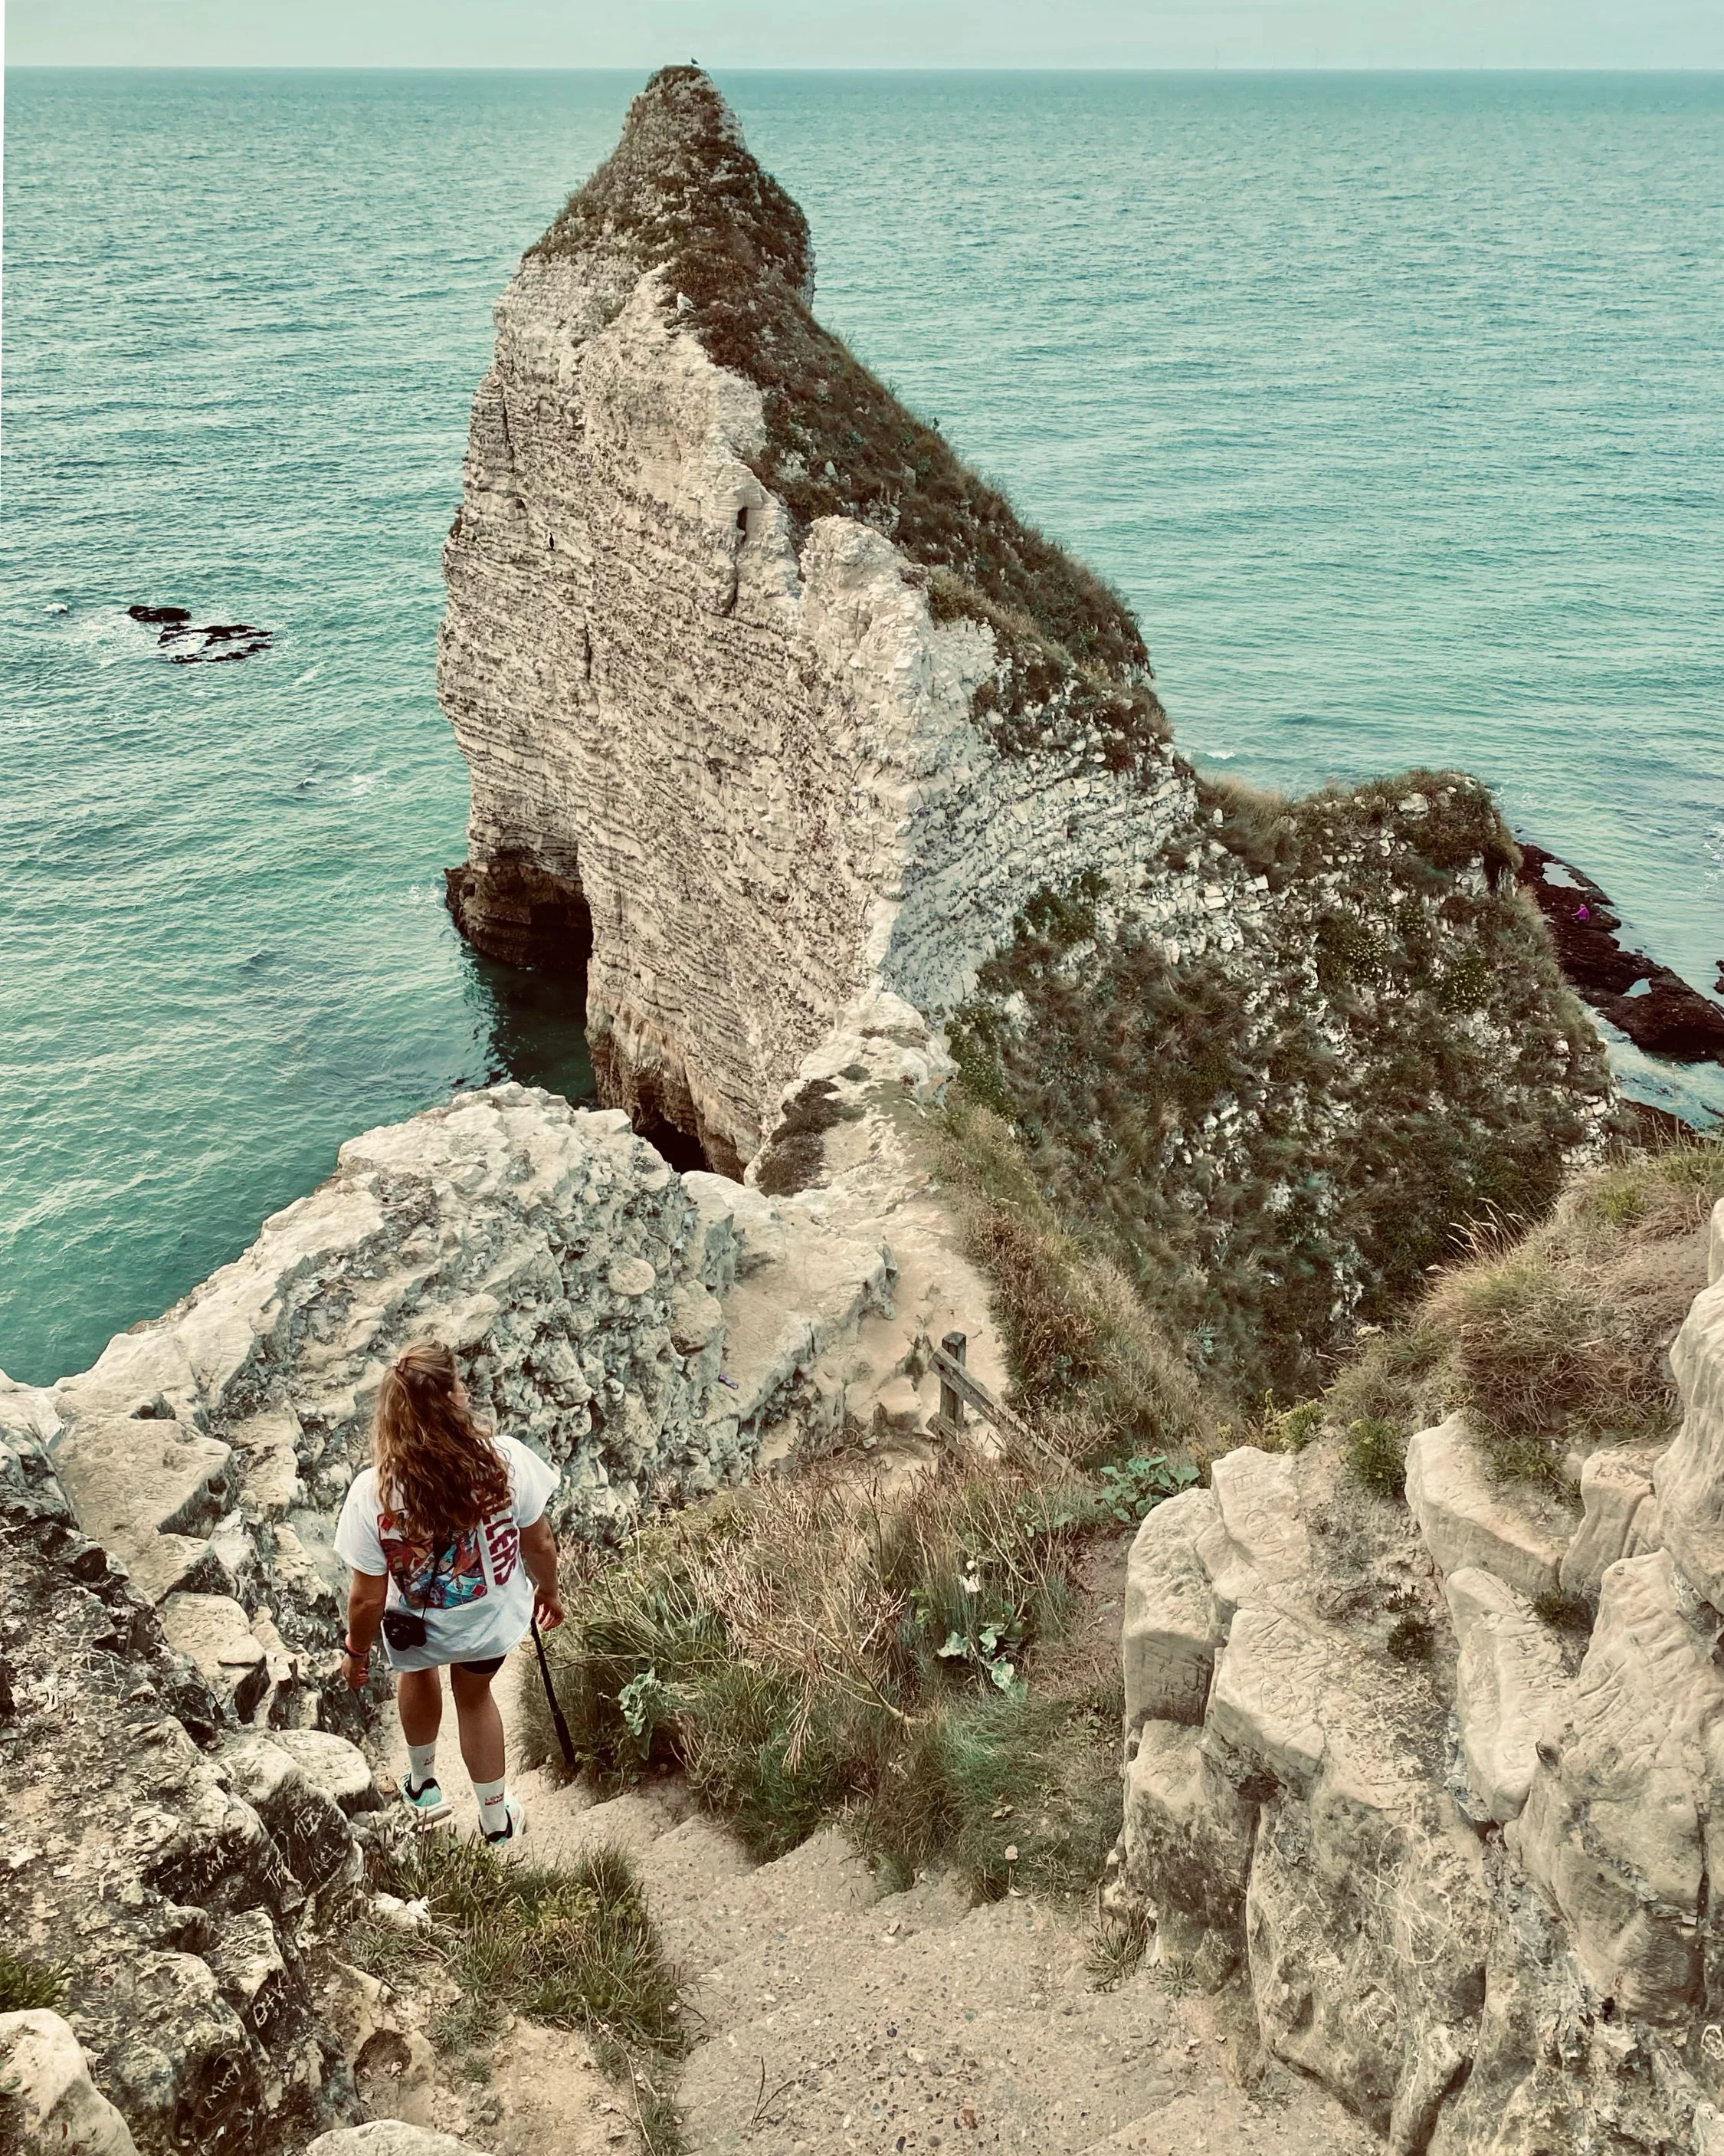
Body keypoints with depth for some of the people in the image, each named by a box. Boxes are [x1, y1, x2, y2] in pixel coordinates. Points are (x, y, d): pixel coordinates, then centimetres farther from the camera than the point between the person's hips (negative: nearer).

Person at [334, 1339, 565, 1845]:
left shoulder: (372, 1494, -33)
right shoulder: (506, 1461, -31)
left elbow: (368, 1598, -20)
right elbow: (539, 1545, -14)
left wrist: (356, 1652, 1)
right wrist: (548, 1591, 8)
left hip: (419, 1630, 0)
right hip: (494, 1619, 1)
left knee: (418, 1674, 36)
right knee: (474, 1693, 32)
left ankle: (424, 1785, 59)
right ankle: (497, 1817, 50)